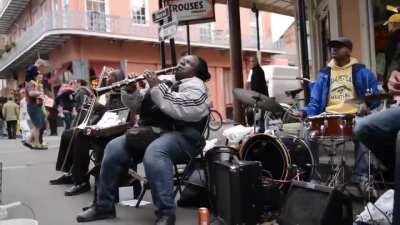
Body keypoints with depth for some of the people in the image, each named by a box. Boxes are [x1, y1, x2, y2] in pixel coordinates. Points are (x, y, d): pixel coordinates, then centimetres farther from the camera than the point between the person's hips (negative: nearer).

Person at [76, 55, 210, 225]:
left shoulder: (194, 84, 2)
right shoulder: (164, 81, 24)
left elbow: (181, 109, -20)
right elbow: (138, 107, 21)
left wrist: (157, 88, -16)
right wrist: (131, 91, 1)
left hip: (181, 135, -7)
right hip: (152, 132, 7)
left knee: (153, 152, -38)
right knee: (114, 148, -10)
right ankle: (104, 206, -1)